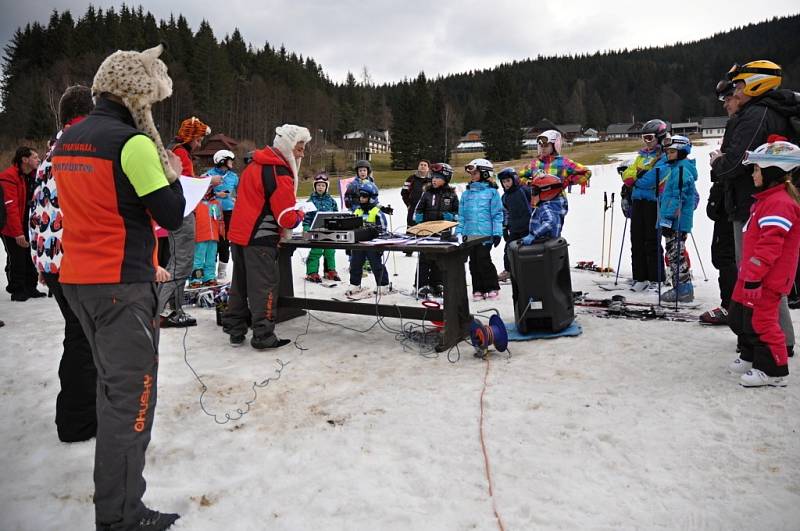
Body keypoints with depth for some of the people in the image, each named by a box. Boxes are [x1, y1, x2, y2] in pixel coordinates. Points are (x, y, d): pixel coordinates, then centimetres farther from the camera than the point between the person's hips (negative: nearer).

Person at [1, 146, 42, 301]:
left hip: (28, 227, 8)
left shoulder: (32, 176, 7)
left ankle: (30, 288, 24)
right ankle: (17, 291, 13)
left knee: (30, 258, 13)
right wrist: (17, 233, -27)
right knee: (17, 260, 0)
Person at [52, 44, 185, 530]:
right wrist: (171, 170, 3)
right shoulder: (133, 142, -15)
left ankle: (116, 464, 43)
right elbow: (172, 216, -13)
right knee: (132, 393, 0)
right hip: (122, 285, -8)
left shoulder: (67, 141, 11)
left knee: (113, 381, 24)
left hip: (77, 278, 9)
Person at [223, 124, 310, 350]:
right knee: (264, 287, -1)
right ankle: (263, 337, 4)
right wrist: (299, 215, 1)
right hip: (260, 240, -9)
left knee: (240, 284, 16)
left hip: (238, 234, 9)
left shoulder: (254, 165, 12)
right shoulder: (280, 174, -16)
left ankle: (235, 330, 25)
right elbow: (287, 218, -19)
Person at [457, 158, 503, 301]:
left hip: (485, 234, -5)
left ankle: (492, 288, 10)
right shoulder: (466, 193, 11)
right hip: (469, 234, 5)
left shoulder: (491, 192, -2)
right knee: (474, 262, 8)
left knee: (483, 260, -6)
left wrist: (497, 233, -7)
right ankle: (478, 289, 17)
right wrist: (459, 232, 7)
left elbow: (497, 214, -3)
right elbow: (462, 215, 13)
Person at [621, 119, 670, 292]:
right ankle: (640, 277, 14)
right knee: (637, 240, 7)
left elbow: (658, 177, -18)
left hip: (654, 201, -7)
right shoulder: (642, 156, 19)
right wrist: (638, 173, -8)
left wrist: (635, 180, -9)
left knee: (652, 242, -2)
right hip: (638, 201, 7)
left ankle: (655, 279, 6)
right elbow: (626, 175, 12)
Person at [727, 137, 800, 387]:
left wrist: (753, 277, -25)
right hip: (752, 274, 11)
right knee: (739, 317, 19)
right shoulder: (769, 199, 15)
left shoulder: (779, 203, -20)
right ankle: (750, 357, 35)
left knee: (760, 321, -4)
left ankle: (773, 370, 8)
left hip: (766, 280, -11)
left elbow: (769, 245, -26)